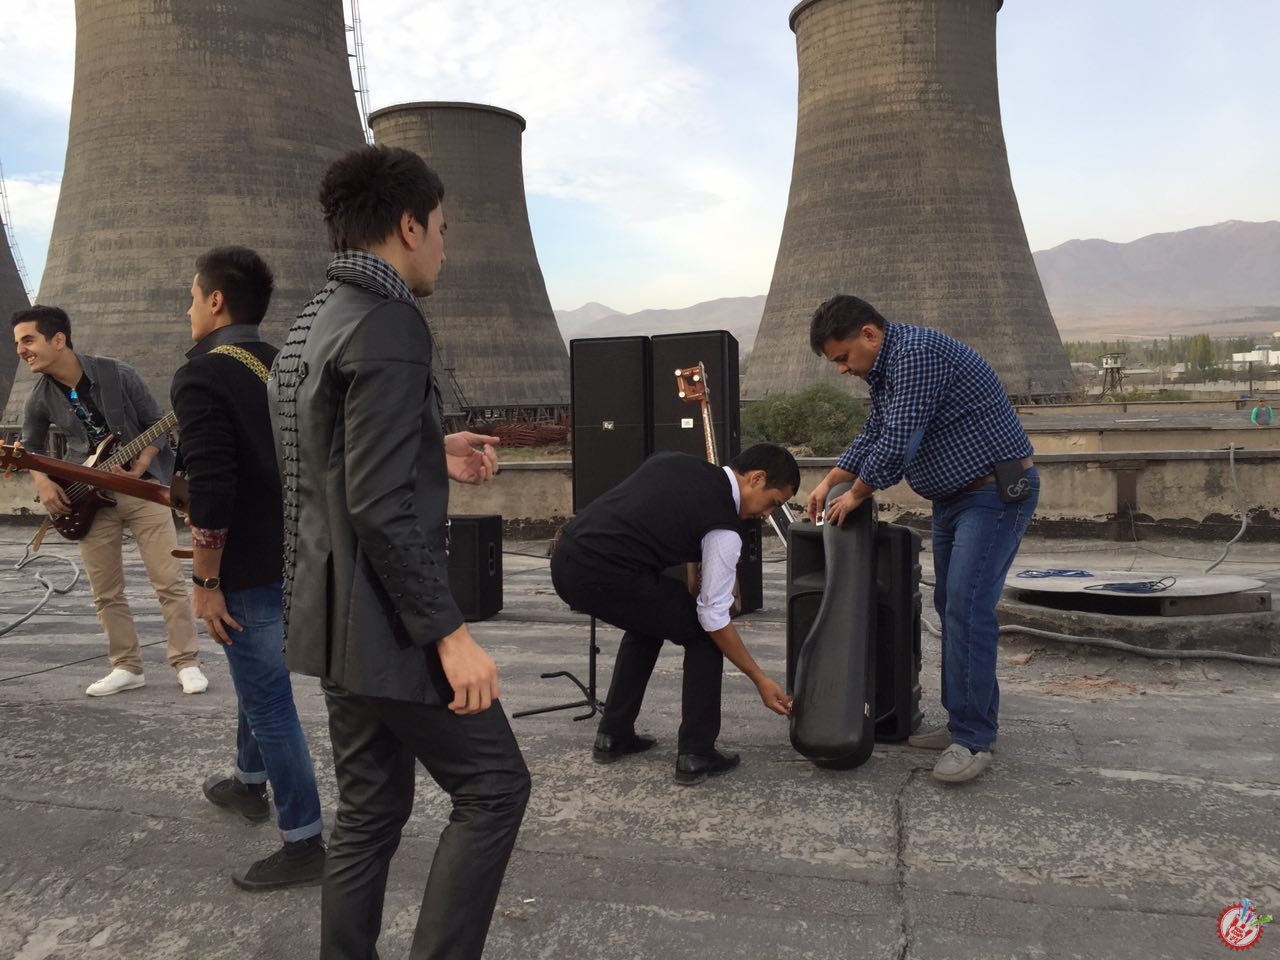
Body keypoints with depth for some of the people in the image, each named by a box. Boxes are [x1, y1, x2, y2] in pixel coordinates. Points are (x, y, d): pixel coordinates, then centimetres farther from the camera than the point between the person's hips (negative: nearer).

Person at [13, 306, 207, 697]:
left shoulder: (118, 375, -13)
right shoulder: (40, 398, -2)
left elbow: (158, 426, -5)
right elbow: (30, 448, 14)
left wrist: (137, 471, -18)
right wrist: (43, 483, -5)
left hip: (141, 489, -3)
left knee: (170, 581, -5)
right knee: (106, 592, 6)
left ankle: (187, 663, 3)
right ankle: (127, 667, 17)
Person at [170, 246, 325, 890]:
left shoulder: (201, 375, -17)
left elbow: (210, 492, -24)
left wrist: (205, 582, -17)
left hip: (250, 570, -9)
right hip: (293, 557, 9)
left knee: (269, 702, 0)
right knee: (258, 680, 27)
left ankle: (304, 845, 10)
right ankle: (249, 783, 46)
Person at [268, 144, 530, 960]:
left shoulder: (316, 321, 13)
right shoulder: (386, 325, -18)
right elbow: (380, 507, -25)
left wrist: (434, 452, 16)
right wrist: (450, 631, -22)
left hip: (336, 615, 10)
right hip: (386, 620, -10)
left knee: (371, 806, 17)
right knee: (494, 785, 3)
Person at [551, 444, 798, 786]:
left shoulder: (672, 461, 19)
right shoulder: (724, 528, -2)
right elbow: (714, 617, 0)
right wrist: (760, 680, 10)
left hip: (564, 559, 8)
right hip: (605, 575, -8)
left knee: (648, 620, 32)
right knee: (704, 633, 13)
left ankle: (612, 737, 34)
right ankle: (695, 755, 14)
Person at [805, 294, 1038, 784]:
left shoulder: (917, 353, -22)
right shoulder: (884, 369, 11)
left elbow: (898, 441, -25)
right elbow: (871, 435, 22)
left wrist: (856, 495, -10)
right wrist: (829, 482, 12)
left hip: (996, 493, -10)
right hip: (954, 497, 10)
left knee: (967, 610, -14)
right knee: (951, 608, 10)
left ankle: (973, 740, -8)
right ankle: (964, 722, 18)